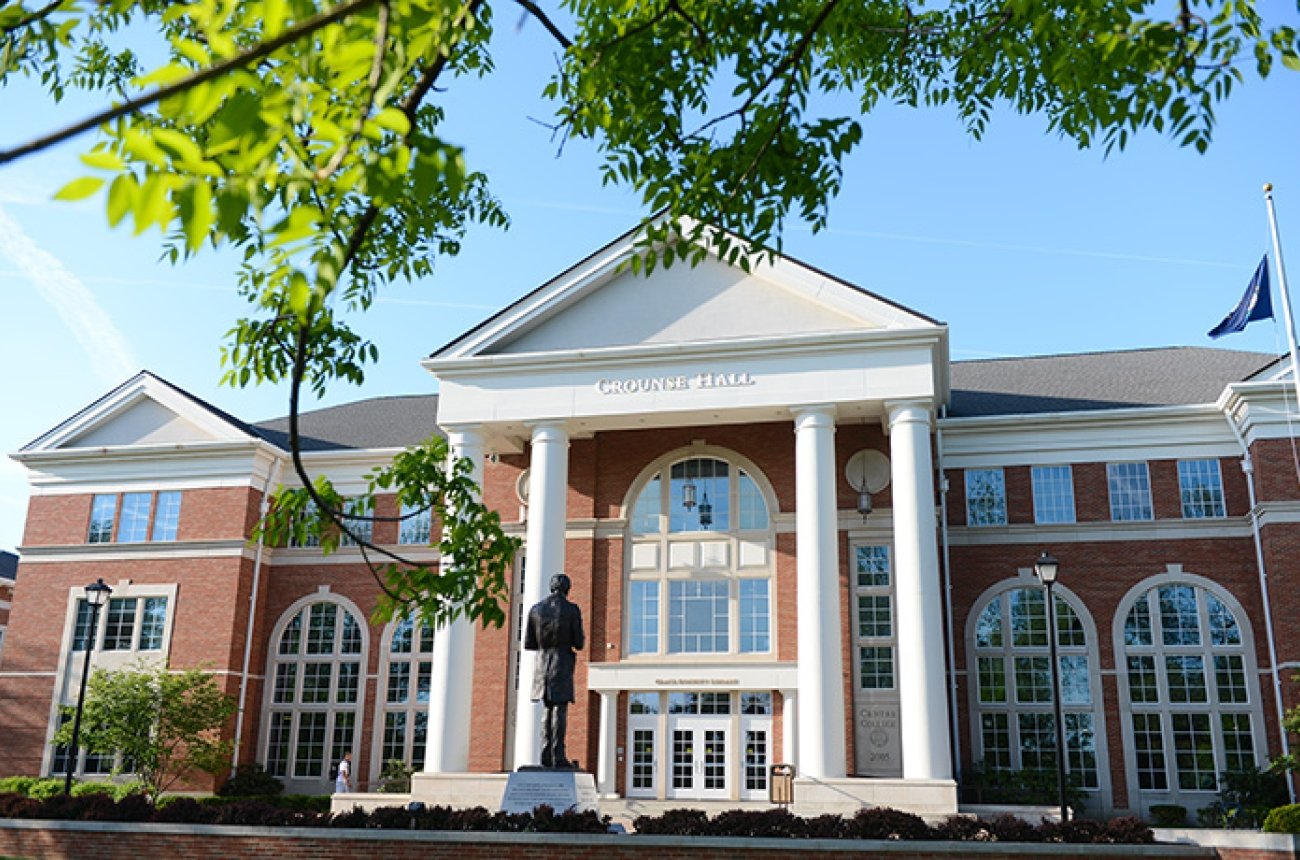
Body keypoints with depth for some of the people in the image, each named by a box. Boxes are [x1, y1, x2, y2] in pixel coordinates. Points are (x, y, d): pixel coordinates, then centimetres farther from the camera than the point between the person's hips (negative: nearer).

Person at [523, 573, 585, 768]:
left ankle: (546, 755, 10)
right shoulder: (572, 611, -6)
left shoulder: (535, 610, 4)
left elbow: (528, 644, 6)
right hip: (562, 666, -4)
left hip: (542, 666, 4)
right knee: (560, 711, -2)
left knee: (548, 710, 14)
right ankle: (558, 757, -5)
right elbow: (579, 644, -5)